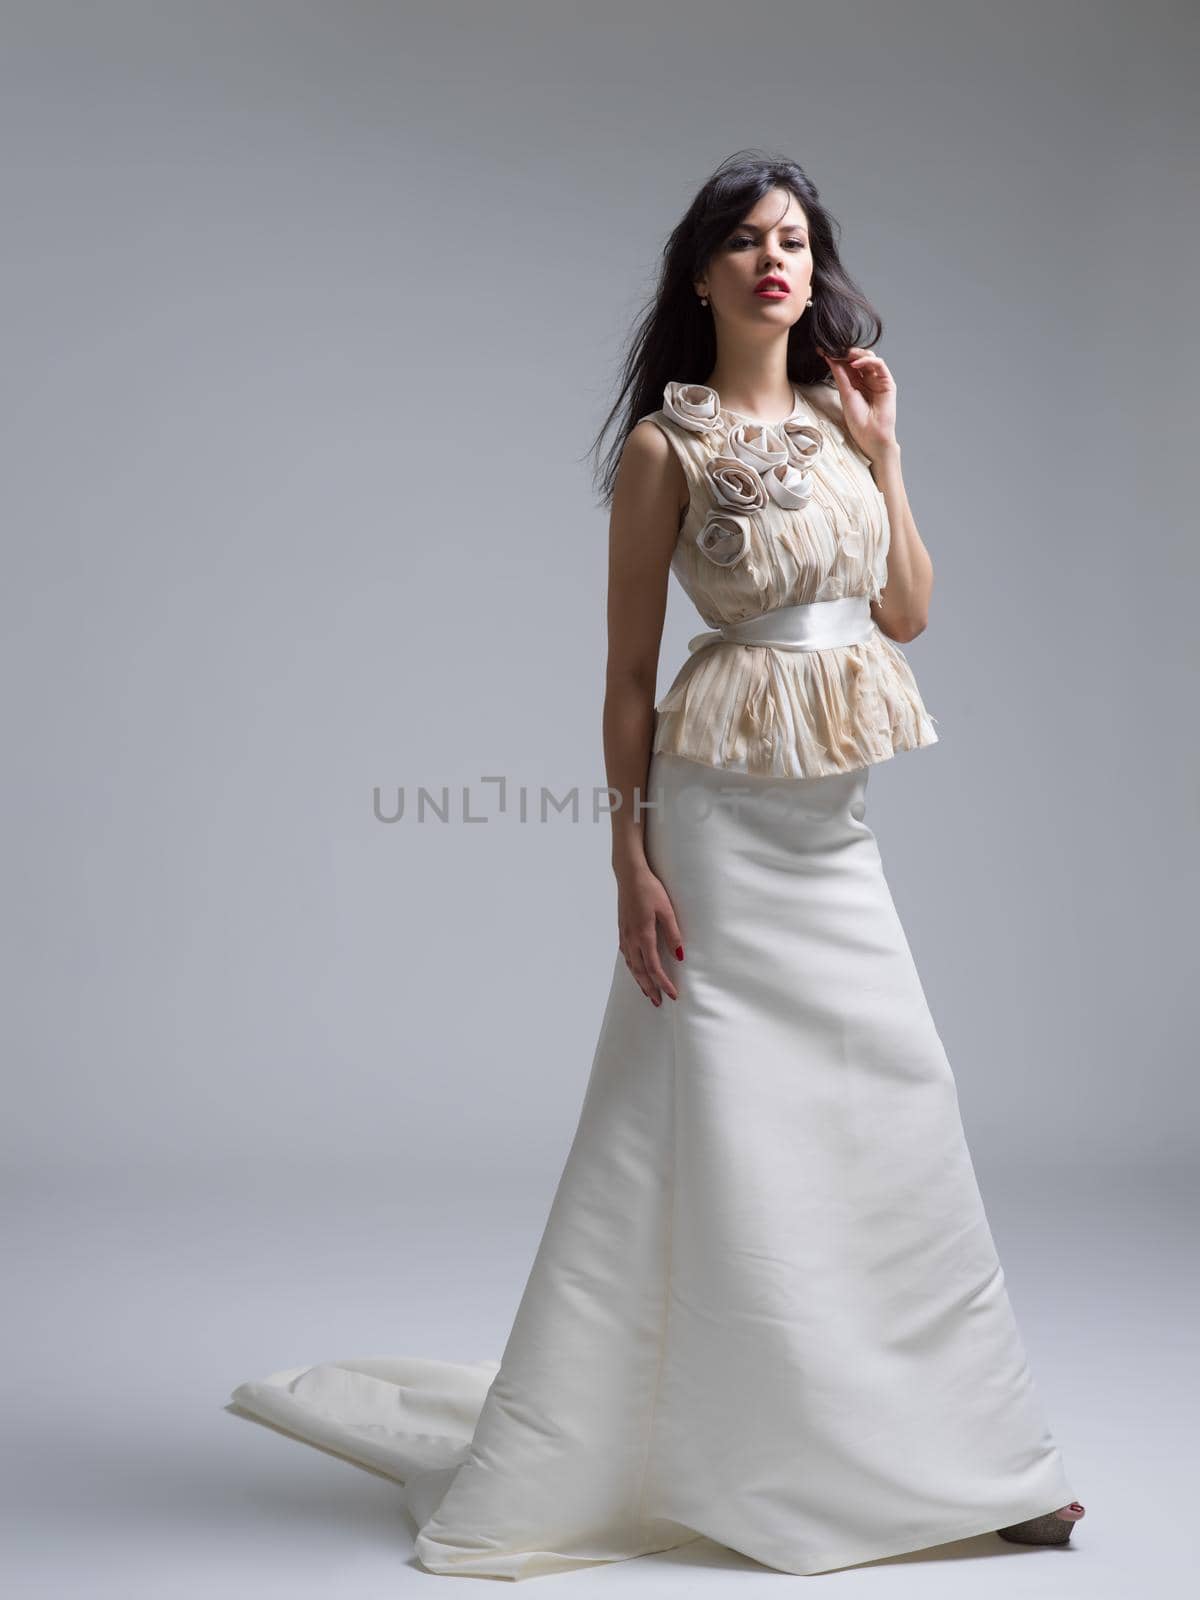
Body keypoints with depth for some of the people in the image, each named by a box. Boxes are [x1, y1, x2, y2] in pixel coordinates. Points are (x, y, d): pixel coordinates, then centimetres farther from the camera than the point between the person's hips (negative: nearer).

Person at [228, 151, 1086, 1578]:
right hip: (726, 817, -6)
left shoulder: (839, 418, 11)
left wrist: (882, 449, 2)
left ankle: (948, 1450, 22)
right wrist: (631, 861, -11)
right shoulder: (665, 446, -6)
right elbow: (629, 674, -6)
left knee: (896, 1119, 9)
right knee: (715, 1128, -2)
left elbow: (909, 614, 10)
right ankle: (565, 1461, 12)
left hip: (838, 822, 6)